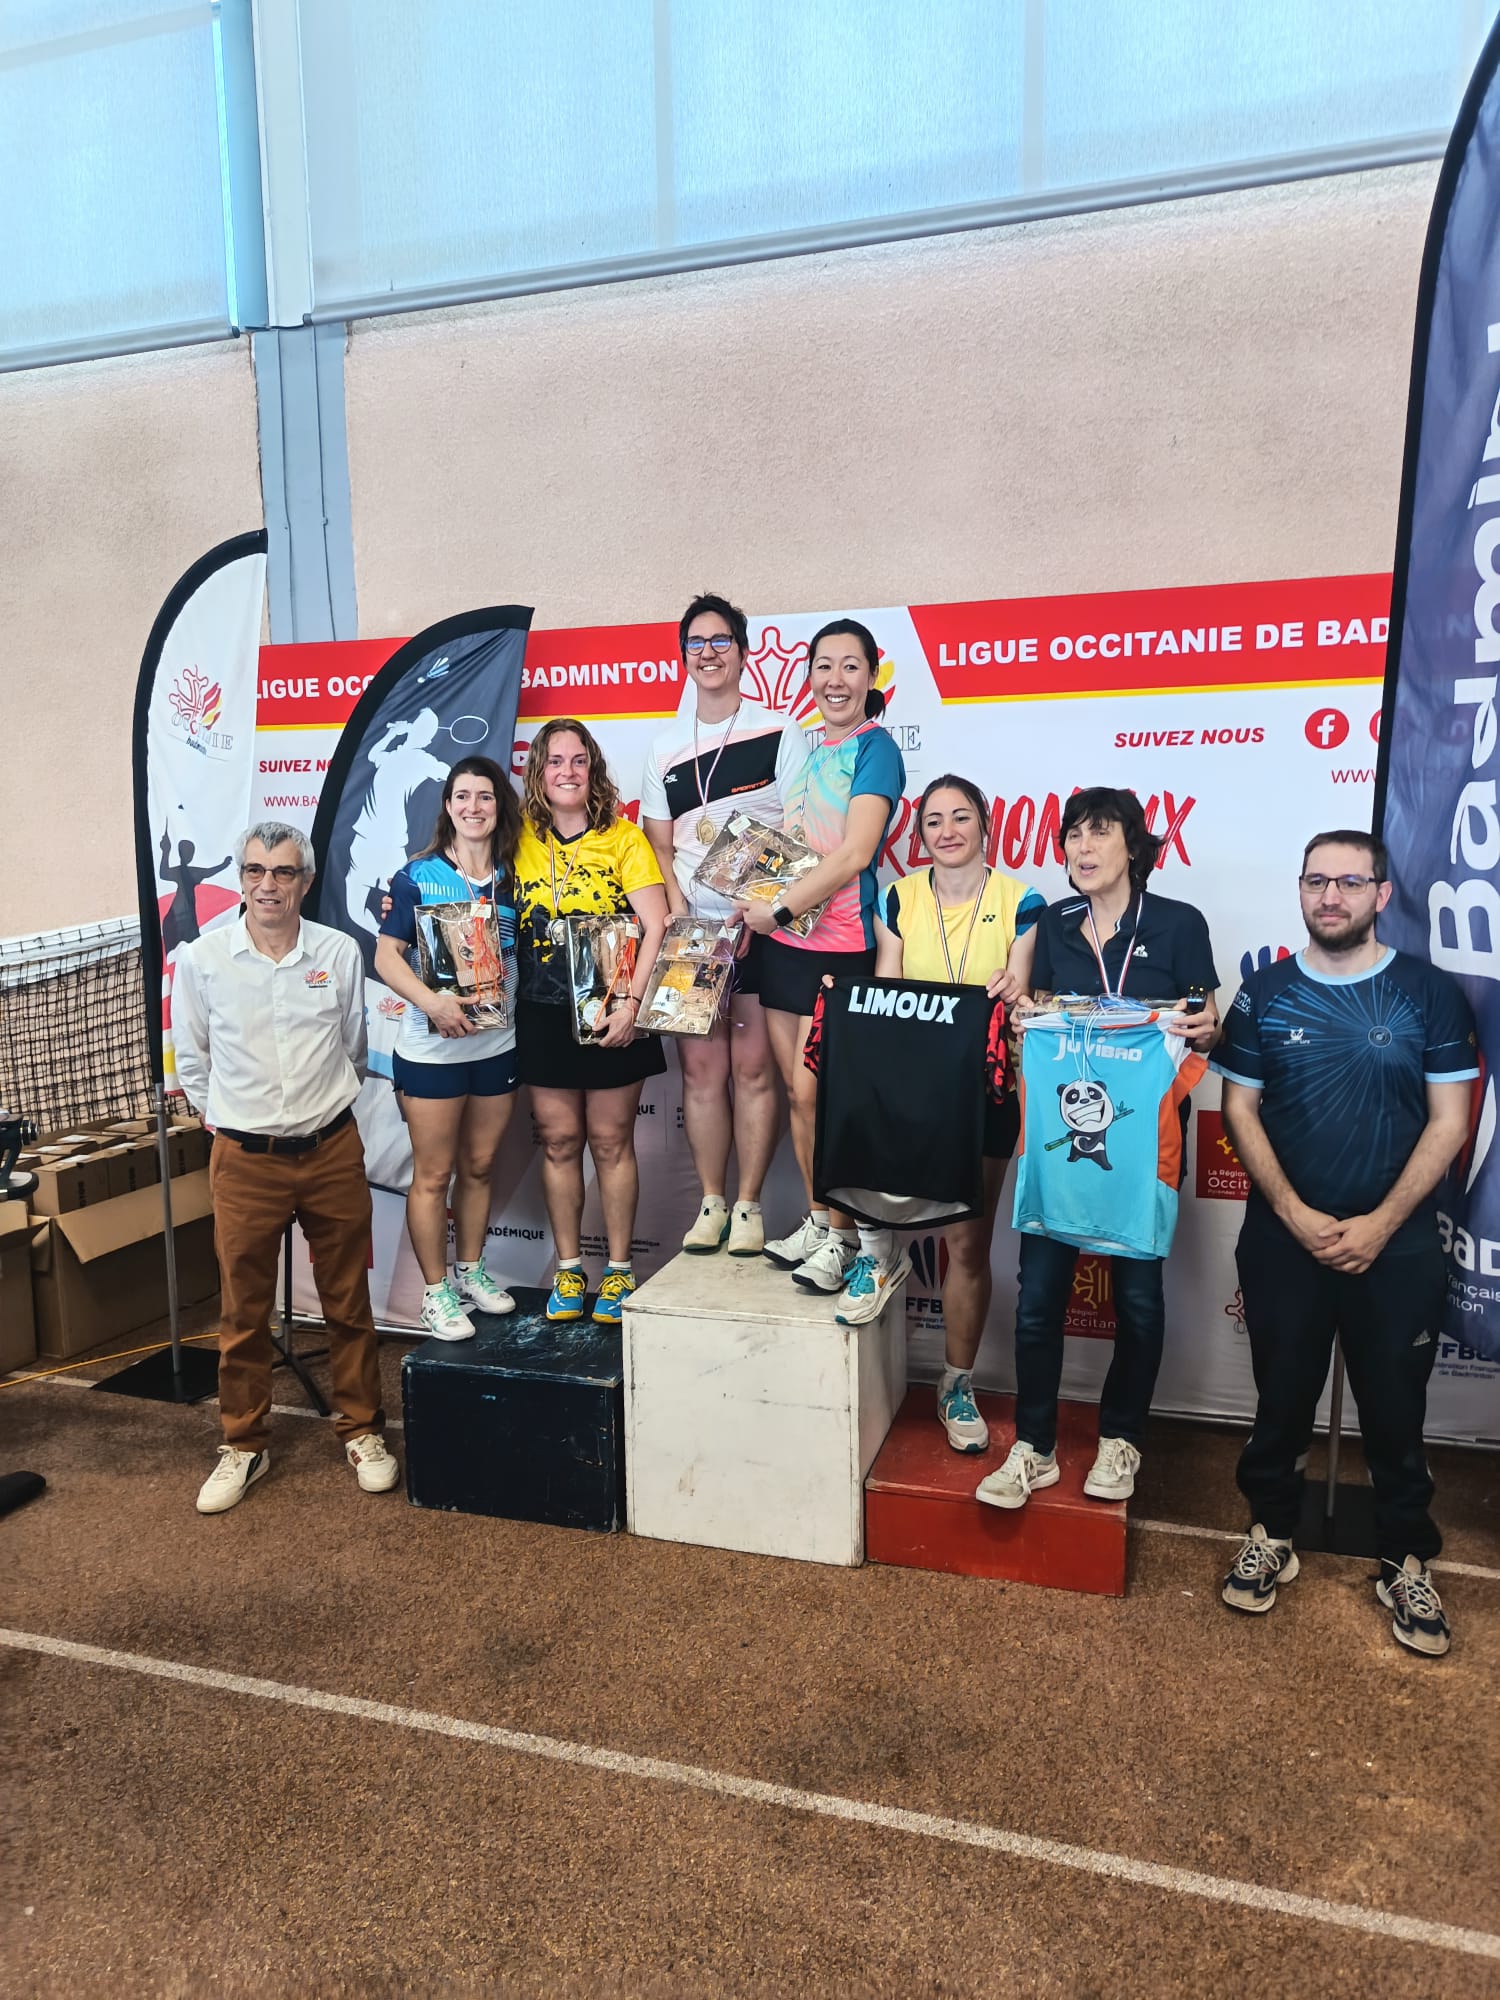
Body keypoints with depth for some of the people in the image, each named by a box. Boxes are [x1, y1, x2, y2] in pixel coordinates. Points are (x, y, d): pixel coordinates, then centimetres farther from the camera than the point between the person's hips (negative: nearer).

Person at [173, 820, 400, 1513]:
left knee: (348, 1302, 11)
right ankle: (244, 1444, 26)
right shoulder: (201, 959, -5)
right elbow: (191, 1059, 8)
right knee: (243, 1311, 8)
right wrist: (227, 1119, 10)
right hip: (244, 1160, -1)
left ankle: (361, 1429, 27)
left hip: (333, 1151, 1)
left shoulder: (340, 953, -2)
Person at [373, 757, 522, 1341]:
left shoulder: (513, 876, 4)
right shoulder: (418, 875, -6)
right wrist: (431, 1002, -25)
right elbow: (387, 956, -10)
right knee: (434, 1174, 5)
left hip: (497, 1044, 4)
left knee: (479, 1166, 16)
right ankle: (436, 1292, 19)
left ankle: (471, 1270, 34)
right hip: (432, 1047, -4)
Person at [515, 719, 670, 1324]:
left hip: (611, 1014, -2)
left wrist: (632, 1004, -18)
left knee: (611, 1142, 6)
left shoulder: (623, 837, -4)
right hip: (543, 1016, 3)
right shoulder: (520, 839, 3)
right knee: (559, 1141, 8)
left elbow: (656, 928, -10)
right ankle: (568, 1268, 21)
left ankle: (619, 1270, 18)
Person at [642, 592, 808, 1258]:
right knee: (701, 1067, 5)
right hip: (692, 928, 4)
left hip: (761, 926, -3)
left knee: (754, 1066, 0)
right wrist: (677, 912, -4)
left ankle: (749, 1205, 11)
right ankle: (711, 1202, 16)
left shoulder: (780, 733, 1)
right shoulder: (665, 747, 13)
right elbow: (658, 846, 12)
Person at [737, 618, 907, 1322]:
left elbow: (854, 853, -17)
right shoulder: (808, 750, 15)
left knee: (817, 1091, -6)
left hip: (838, 943, -7)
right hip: (783, 940, 7)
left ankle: (853, 1236, 8)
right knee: (797, 1088, 10)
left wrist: (778, 909, -15)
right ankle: (820, 1224, 23)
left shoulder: (876, 747, -6)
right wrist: (759, 911, 7)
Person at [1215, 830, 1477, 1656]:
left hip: (1398, 1245, -1)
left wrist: (1379, 1225, -11)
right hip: (1284, 1239, 1)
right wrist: (1297, 1216, -9)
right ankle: (1271, 1534, 30)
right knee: (1282, 1399, 12)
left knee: (1396, 1409, 9)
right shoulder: (1265, 993, 1)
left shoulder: (1430, 993, -2)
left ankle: (1407, 1561, 27)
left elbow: (1449, 1120, -3)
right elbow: (1239, 1109, 1)